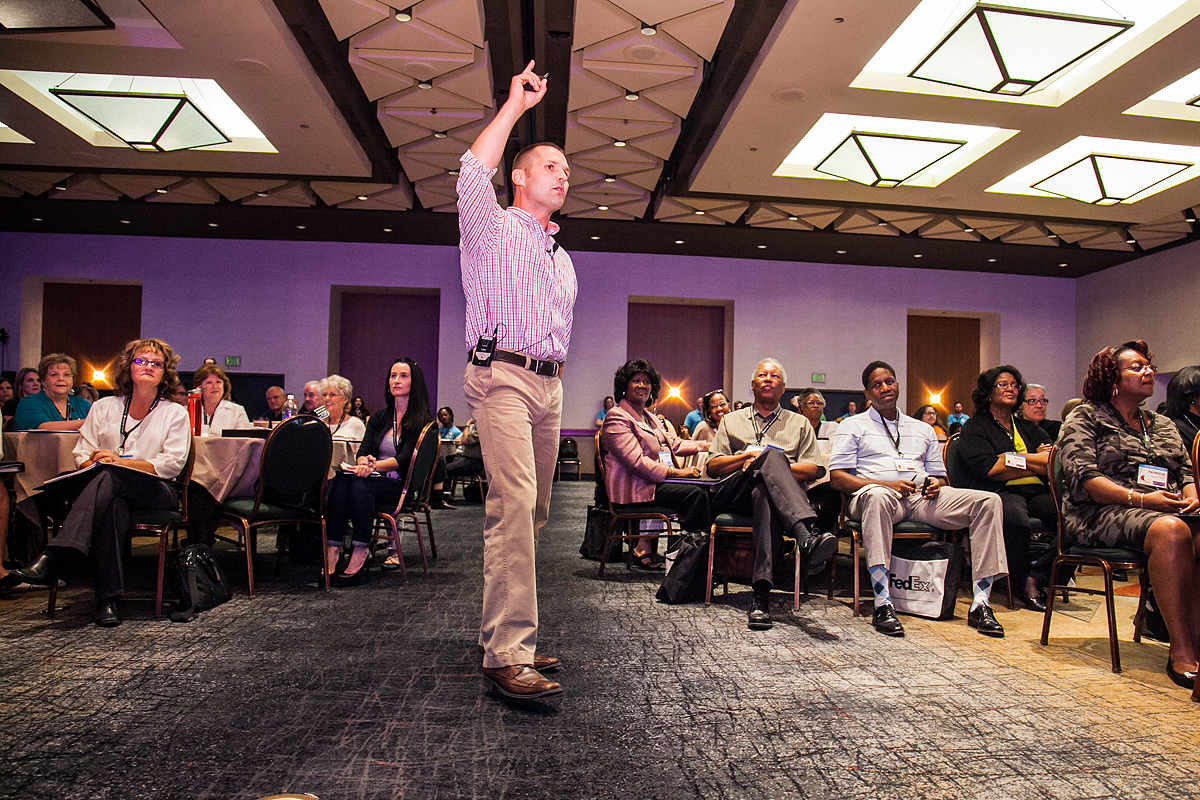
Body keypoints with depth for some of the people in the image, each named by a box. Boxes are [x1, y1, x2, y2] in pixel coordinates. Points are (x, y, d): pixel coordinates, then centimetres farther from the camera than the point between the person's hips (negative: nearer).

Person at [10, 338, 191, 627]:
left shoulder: (175, 414, 9)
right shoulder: (104, 407, 18)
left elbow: (172, 464, -4)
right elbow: (82, 454, 13)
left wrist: (121, 461, -13)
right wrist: (93, 463, -12)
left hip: (157, 493, -2)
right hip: (114, 493, 2)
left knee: (110, 477, -36)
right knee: (113, 506, -37)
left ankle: (51, 559, -45)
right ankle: (108, 597, -39)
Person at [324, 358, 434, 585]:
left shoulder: (422, 421, 0)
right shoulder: (379, 417, 18)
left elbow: (404, 459, -11)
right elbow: (363, 451, 7)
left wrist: (375, 465, -28)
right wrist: (364, 462, -18)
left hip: (402, 486, -4)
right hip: (376, 481, 5)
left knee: (361, 485, -34)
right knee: (340, 482, -28)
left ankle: (360, 554, -33)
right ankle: (332, 552, -33)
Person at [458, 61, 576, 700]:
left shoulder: (562, 259, 26)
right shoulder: (491, 229, 7)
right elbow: (472, 174, -13)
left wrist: (553, 384, 18)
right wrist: (515, 104, -5)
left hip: (549, 385, 8)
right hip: (502, 377, -7)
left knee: (531, 514, 5)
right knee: (513, 505, -21)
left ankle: (506, 635, 14)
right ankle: (507, 654, -22)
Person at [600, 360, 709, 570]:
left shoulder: (649, 417, 24)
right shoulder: (616, 418, -6)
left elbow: (673, 443, 26)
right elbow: (636, 461, -17)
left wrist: (707, 445, 12)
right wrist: (676, 472, -21)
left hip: (655, 482, 9)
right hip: (633, 490, -9)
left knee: (706, 490, -12)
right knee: (695, 494, -25)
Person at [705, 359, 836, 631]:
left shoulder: (799, 423, 28)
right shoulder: (732, 420, 29)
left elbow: (814, 470, 13)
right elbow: (712, 466, 15)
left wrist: (777, 467, -5)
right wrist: (748, 456, -2)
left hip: (768, 490, 0)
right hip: (732, 494, 0)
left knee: (765, 495, -42)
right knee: (772, 455, -35)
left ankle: (761, 594, -55)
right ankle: (805, 537, -60)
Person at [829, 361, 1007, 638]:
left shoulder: (923, 430, 29)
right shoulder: (853, 426, 15)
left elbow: (940, 476, 26)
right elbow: (837, 477, 2)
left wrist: (936, 484, -1)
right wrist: (886, 485, -12)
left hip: (921, 498, 5)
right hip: (876, 491, -4)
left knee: (988, 501, -18)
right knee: (878, 497, -43)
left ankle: (980, 604, -21)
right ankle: (883, 605, -44)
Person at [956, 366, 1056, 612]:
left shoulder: (1029, 428, 28)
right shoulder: (975, 427, 11)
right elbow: (989, 468, -6)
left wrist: (1011, 458, -5)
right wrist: (1036, 462, 2)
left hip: (1037, 491, 5)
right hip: (999, 492, -5)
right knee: (1014, 517, -39)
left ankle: (1037, 575, -16)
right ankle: (1020, 584, -14)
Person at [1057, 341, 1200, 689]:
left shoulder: (1163, 425, 28)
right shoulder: (1085, 418, 7)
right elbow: (1083, 477, -7)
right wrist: (1139, 498, -18)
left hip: (1168, 511, 6)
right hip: (1101, 513, -5)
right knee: (1171, 530, -37)